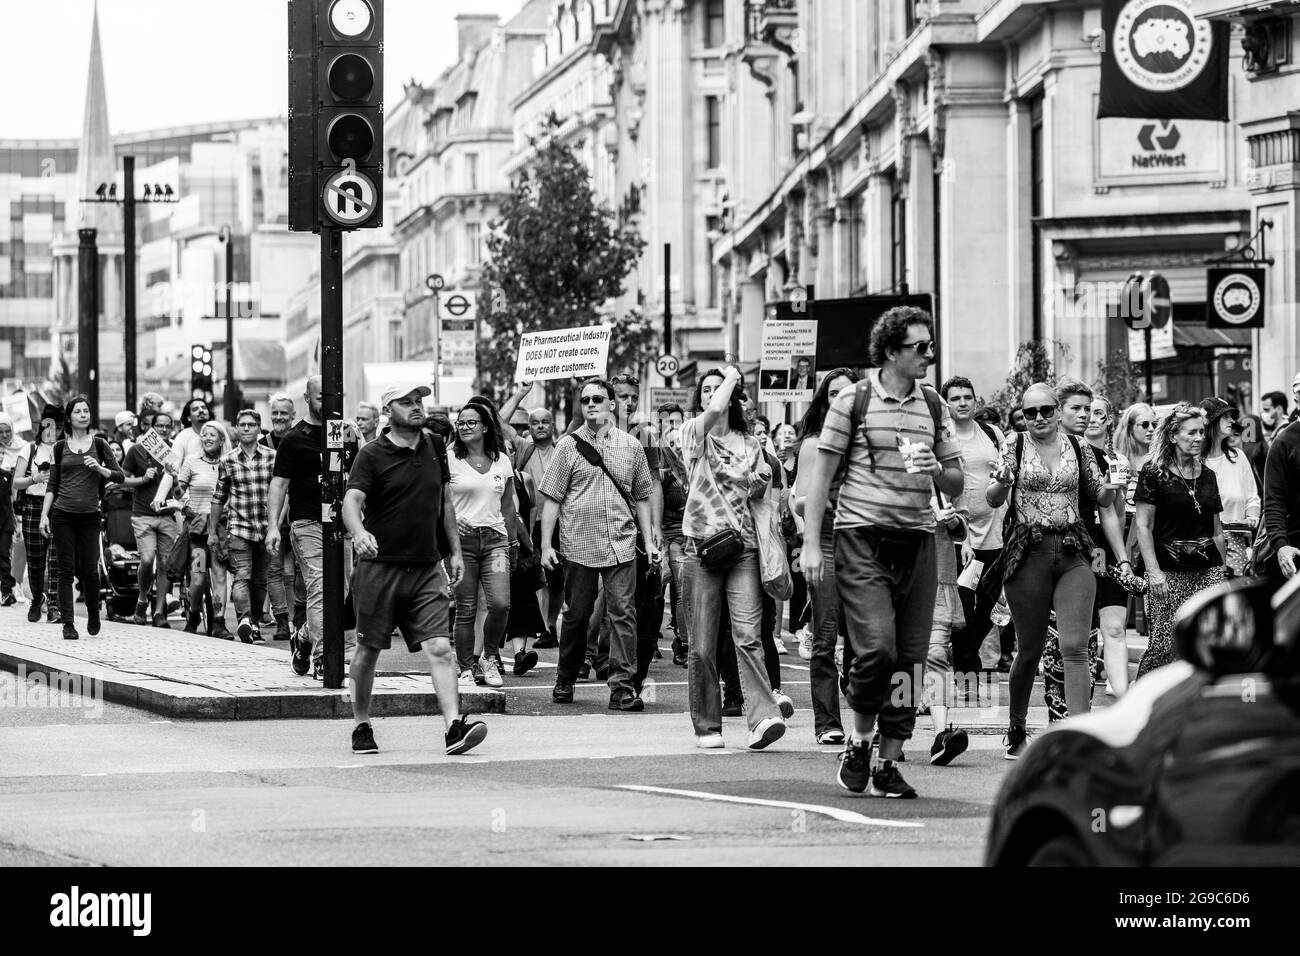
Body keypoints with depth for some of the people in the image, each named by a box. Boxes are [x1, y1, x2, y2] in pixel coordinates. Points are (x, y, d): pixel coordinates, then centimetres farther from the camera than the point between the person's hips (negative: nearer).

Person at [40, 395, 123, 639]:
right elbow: (52, 484, 9)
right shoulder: (61, 447, 7)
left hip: (90, 516, 0)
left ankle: (93, 615, 25)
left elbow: (119, 475, 5)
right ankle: (68, 624, 1)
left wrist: (99, 468, -13)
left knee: (89, 570, 0)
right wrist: (44, 515, 2)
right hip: (63, 515, 0)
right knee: (66, 570, -2)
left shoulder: (98, 445, 5)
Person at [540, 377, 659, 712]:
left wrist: (649, 541, 10)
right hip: (579, 545, -1)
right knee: (576, 615, 7)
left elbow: (641, 497, 16)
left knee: (623, 614, -7)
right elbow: (552, 499, 3)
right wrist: (546, 544, -3)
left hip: (621, 545, 1)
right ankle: (564, 682, 21)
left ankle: (622, 686, -7)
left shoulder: (630, 446, 9)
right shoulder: (569, 446, 3)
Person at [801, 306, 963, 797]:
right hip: (862, 537, -4)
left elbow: (956, 484, 18)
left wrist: (936, 471, -6)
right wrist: (810, 544, -4)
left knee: (910, 658, 1)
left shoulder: (934, 406, 12)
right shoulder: (854, 401, 0)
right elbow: (821, 474, 1)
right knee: (876, 648, -16)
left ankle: (889, 764, 10)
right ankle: (858, 743, 6)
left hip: (917, 541, 4)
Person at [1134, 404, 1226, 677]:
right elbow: (1143, 527, -6)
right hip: (1169, 570, -5)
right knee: (1166, 646, -10)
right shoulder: (1154, 473, -2)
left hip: (1208, 567, 5)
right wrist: (1153, 571, -13)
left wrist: (1222, 570, 17)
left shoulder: (1208, 476, 14)